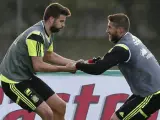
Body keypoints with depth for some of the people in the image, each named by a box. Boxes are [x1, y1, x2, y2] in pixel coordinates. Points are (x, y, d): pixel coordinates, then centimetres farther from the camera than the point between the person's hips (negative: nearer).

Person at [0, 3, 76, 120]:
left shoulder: (48, 32, 4)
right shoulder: (36, 35, -25)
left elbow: (49, 56, 20)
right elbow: (38, 65, -27)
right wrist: (65, 69, -19)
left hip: (27, 77, 10)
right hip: (13, 81, -10)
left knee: (60, 106, 10)